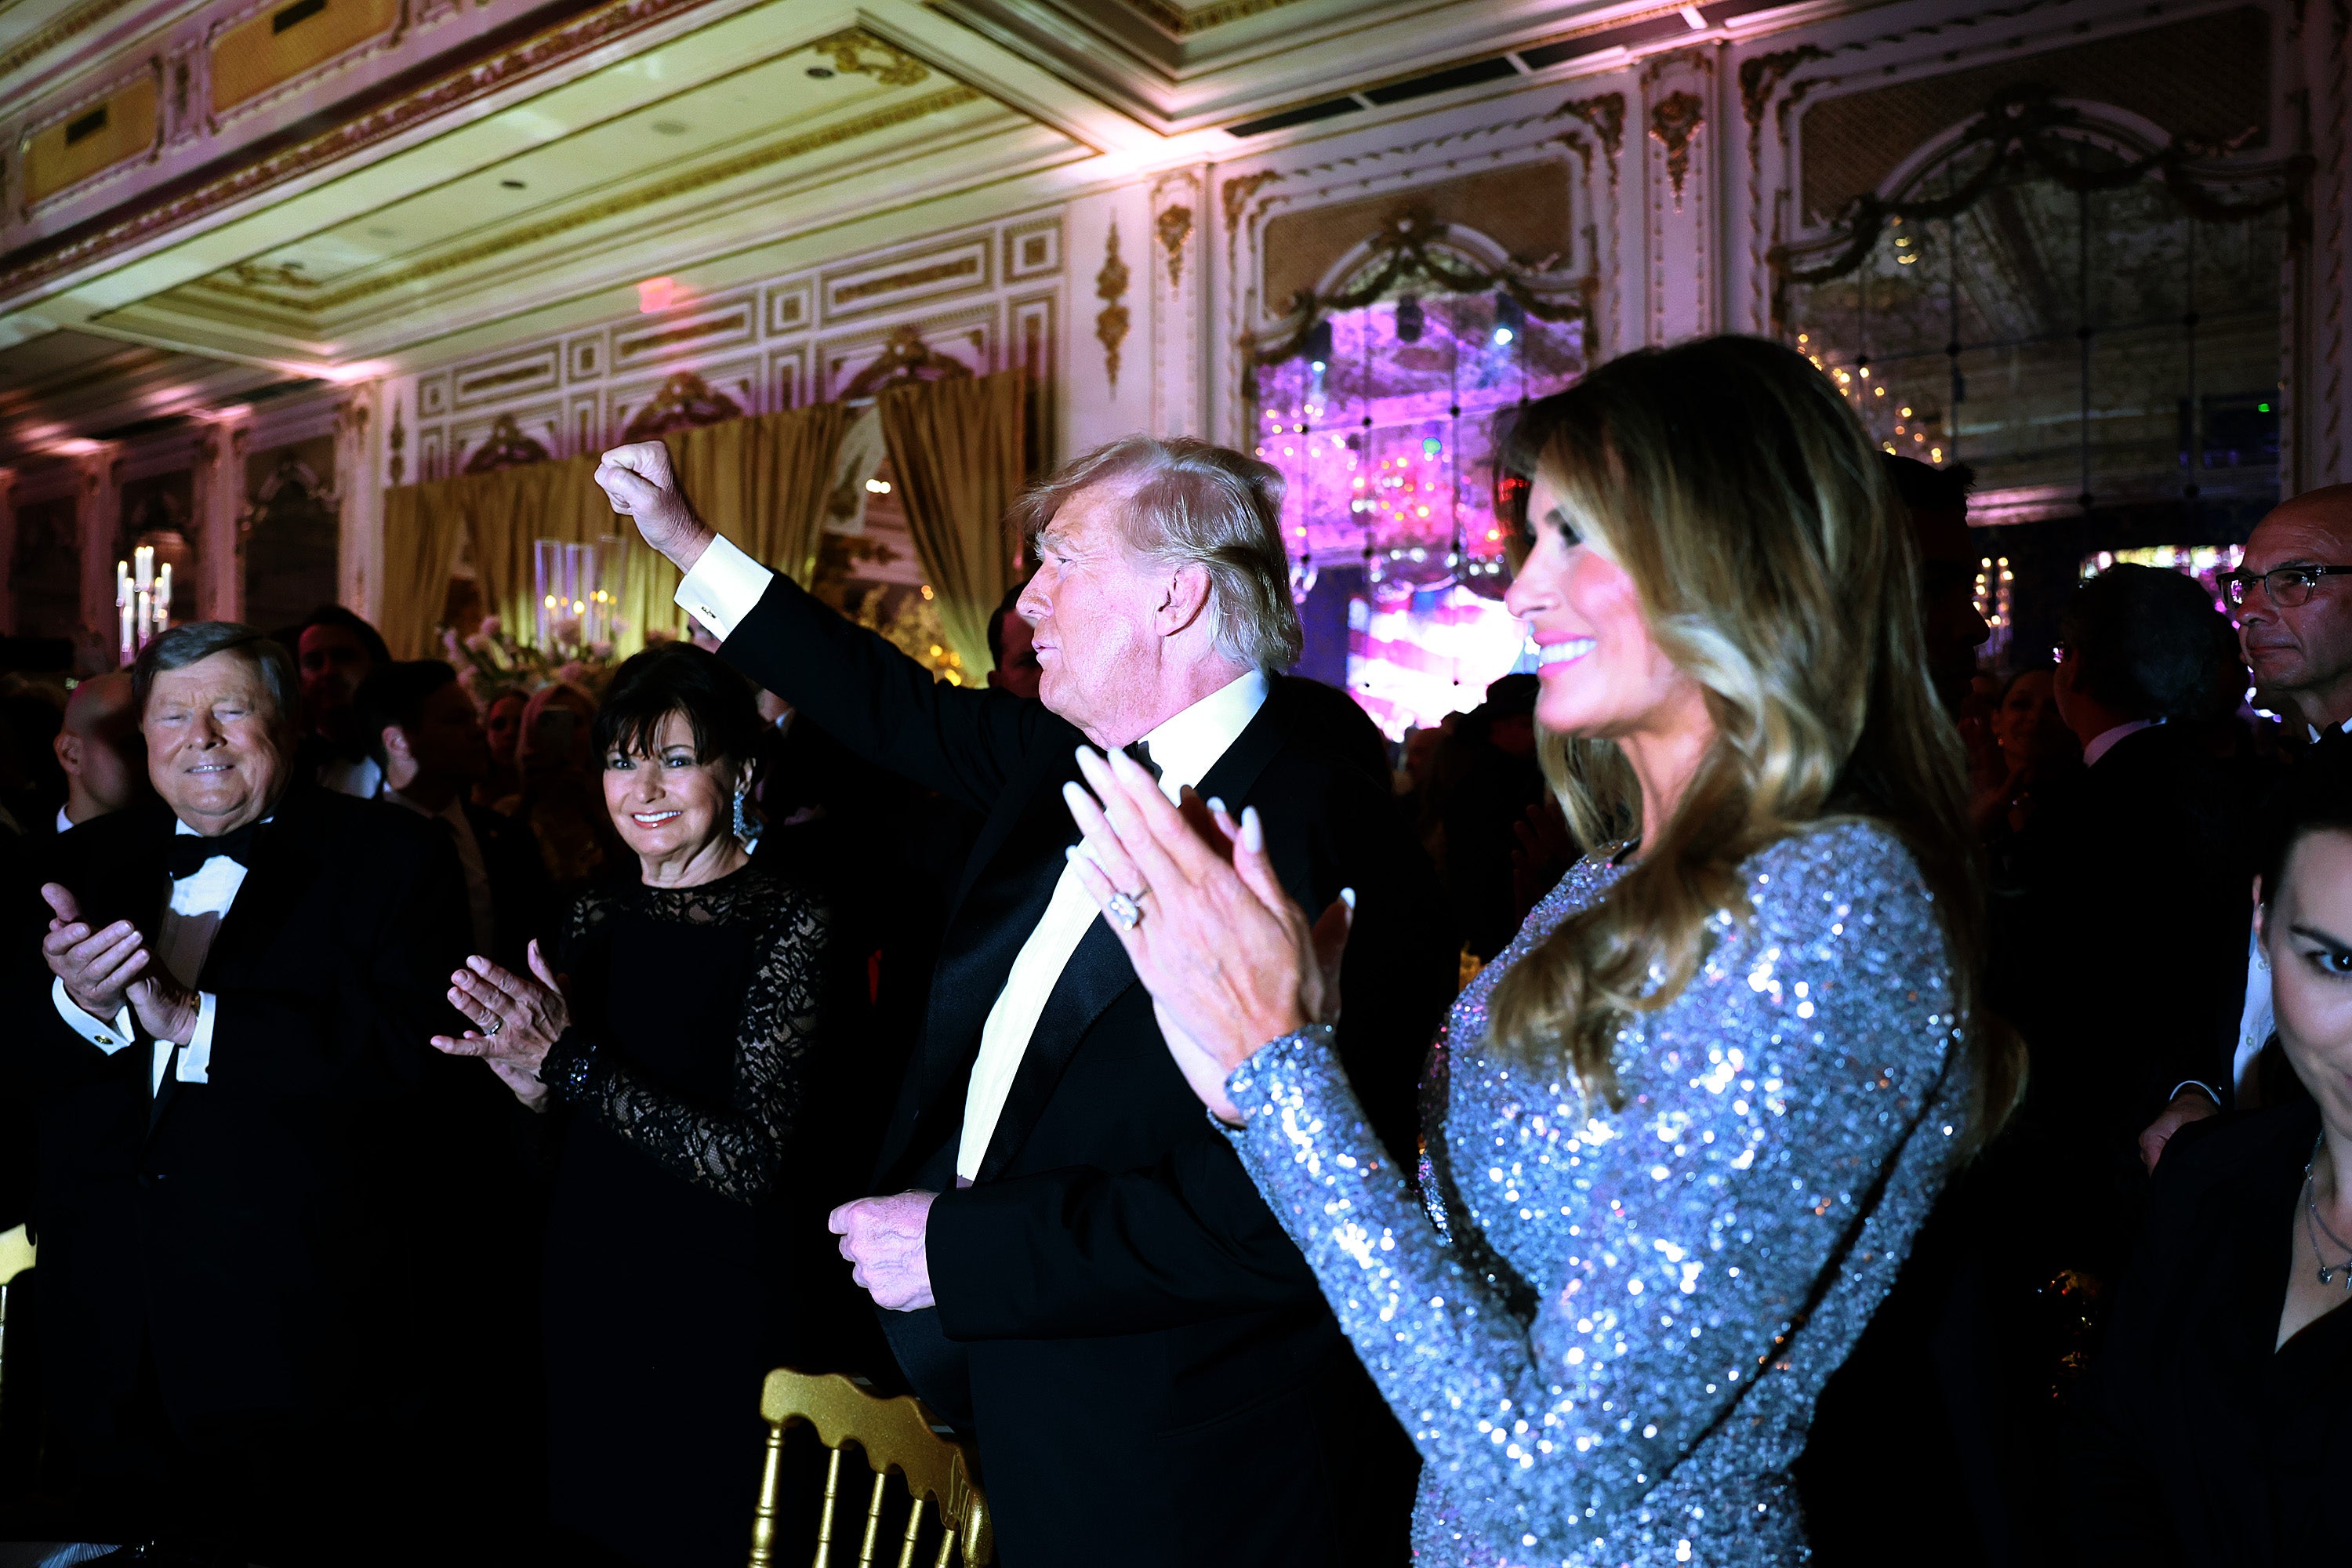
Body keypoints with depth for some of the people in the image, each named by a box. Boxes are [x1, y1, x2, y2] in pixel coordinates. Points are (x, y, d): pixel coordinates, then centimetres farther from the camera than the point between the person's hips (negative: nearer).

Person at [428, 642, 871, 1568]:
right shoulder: (598, 916, 3)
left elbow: (752, 1160, -23)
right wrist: (531, 1082, -10)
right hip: (588, 1302, 6)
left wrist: (573, 1061, -24)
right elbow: (569, 1147, 11)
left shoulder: (787, 925, -16)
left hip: (722, 1323, -5)